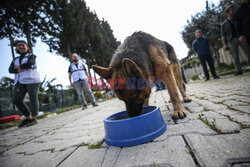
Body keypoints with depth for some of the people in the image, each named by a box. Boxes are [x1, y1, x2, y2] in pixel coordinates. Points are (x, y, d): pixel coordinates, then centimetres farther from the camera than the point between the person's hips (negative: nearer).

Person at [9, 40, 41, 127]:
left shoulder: (31, 56, 6)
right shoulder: (15, 60, 21)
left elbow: (29, 64, -13)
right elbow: (11, 70, 7)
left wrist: (18, 67, 1)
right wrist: (21, 69, -10)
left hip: (32, 80, -6)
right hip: (20, 82, 6)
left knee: (33, 99, -5)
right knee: (16, 100, -2)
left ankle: (34, 119, 4)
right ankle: (28, 117, 10)